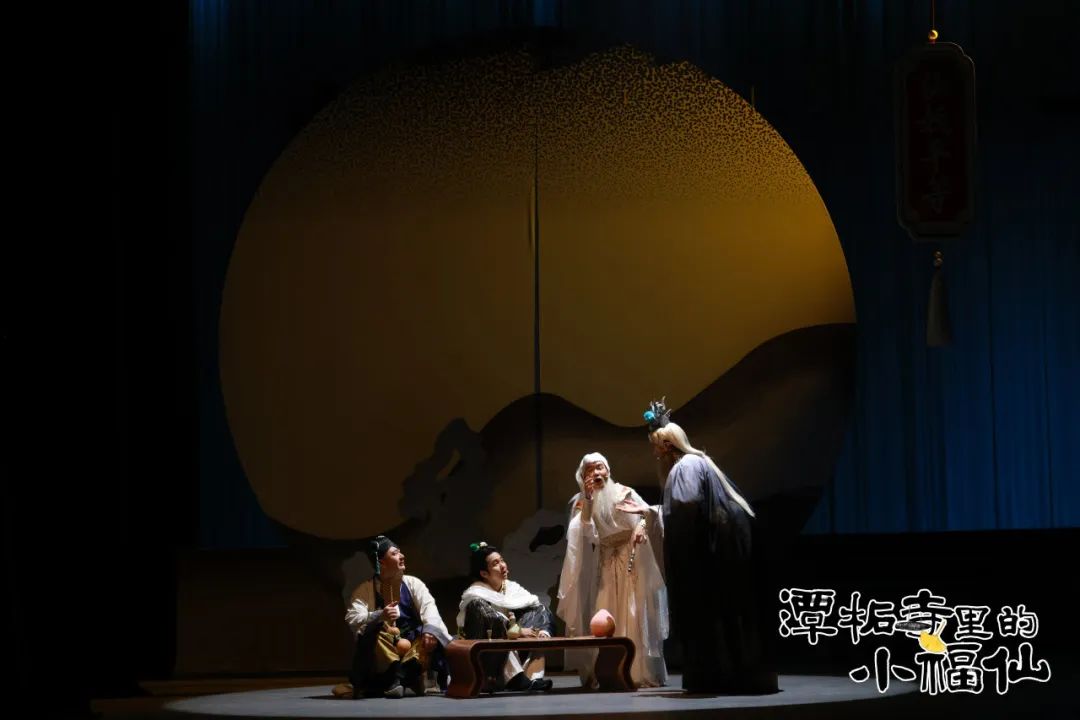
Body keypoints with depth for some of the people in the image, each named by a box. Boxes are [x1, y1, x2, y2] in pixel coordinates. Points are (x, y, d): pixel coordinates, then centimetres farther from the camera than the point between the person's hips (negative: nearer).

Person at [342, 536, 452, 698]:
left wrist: (430, 629, -30)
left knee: (430, 637, -26)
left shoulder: (413, 583, 8)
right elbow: (352, 618, -14)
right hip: (382, 648, -2)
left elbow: (428, 607, -8)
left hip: (413, 642, 2)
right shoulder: (365, 590, 1)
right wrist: (379, 616, -33)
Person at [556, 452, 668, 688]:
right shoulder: (581, 502, 3)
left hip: (631, 562, -2)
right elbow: (585, 531, -12)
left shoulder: (624, 493, 0)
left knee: (635, 617, -7)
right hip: (604, 565, 2)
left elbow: (647, 512, -6)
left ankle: (642, 673, -8)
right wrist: (589, 500, -18)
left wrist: (642, 525, -27)